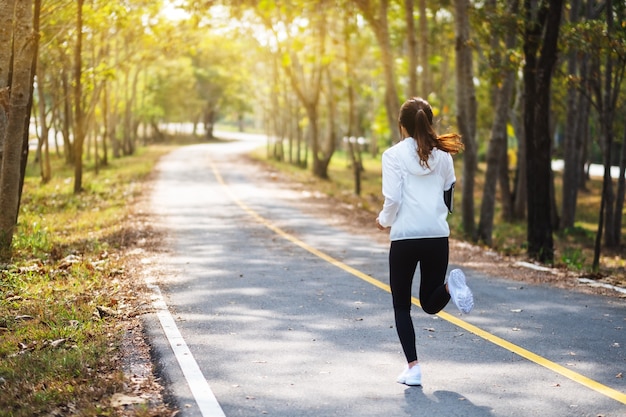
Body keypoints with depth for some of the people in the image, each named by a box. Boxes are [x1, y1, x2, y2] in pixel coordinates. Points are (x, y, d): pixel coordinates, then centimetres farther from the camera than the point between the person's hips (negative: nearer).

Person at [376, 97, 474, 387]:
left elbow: (392, 199, -11)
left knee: (401, 306, 11)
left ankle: (413, 367, 1)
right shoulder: (443, 155, 7)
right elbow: (449, 198, 11)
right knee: (430, 303, 16)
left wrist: (384, 220, 8)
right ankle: (450, 285, -18)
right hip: (438, 236, 3)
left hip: (405, 237, -3)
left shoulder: (394, 155, -6)